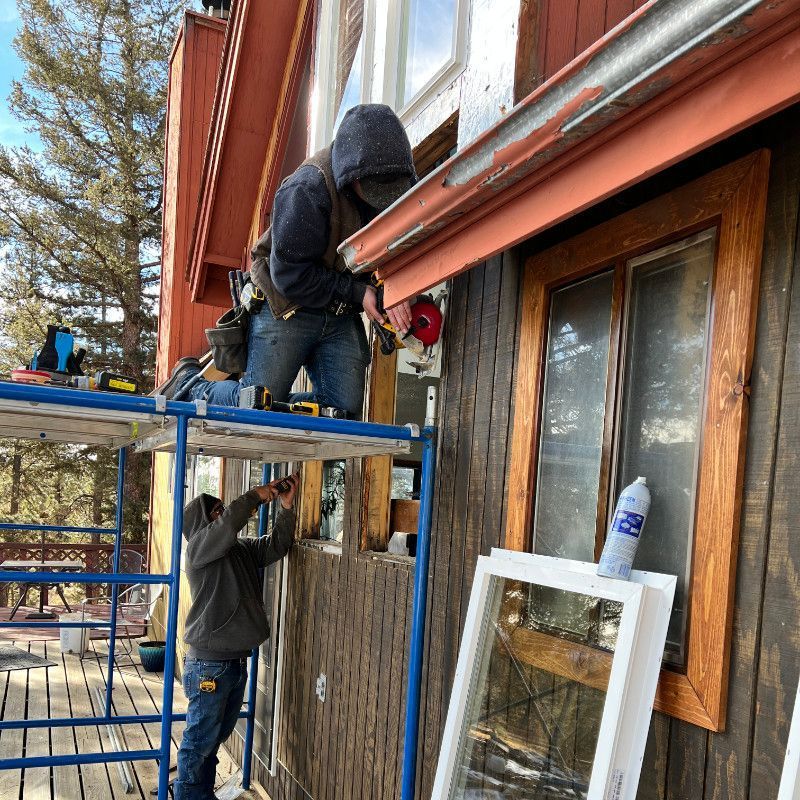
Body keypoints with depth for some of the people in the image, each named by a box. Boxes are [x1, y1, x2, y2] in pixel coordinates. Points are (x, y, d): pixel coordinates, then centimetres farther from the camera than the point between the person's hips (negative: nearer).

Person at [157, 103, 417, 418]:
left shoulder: (397, 186, -7)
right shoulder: (307, 187, -26)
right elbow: (289, 273, -23)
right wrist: (356, 292, -22)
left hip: (340, 314, 6)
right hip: (287, 306, -5)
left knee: (344, 408, -3)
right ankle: (186, 383, 25)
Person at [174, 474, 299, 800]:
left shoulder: (242, 549, 11)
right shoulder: (199, 545, -12)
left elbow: (277, 545, 8)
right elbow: (229, 524, -28)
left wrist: (286, 507, -4)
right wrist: (256, 496, -15)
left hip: (237, 661, 8)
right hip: (209, 664, -8)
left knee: (216, 737, 19)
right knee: (199, 742, 0)